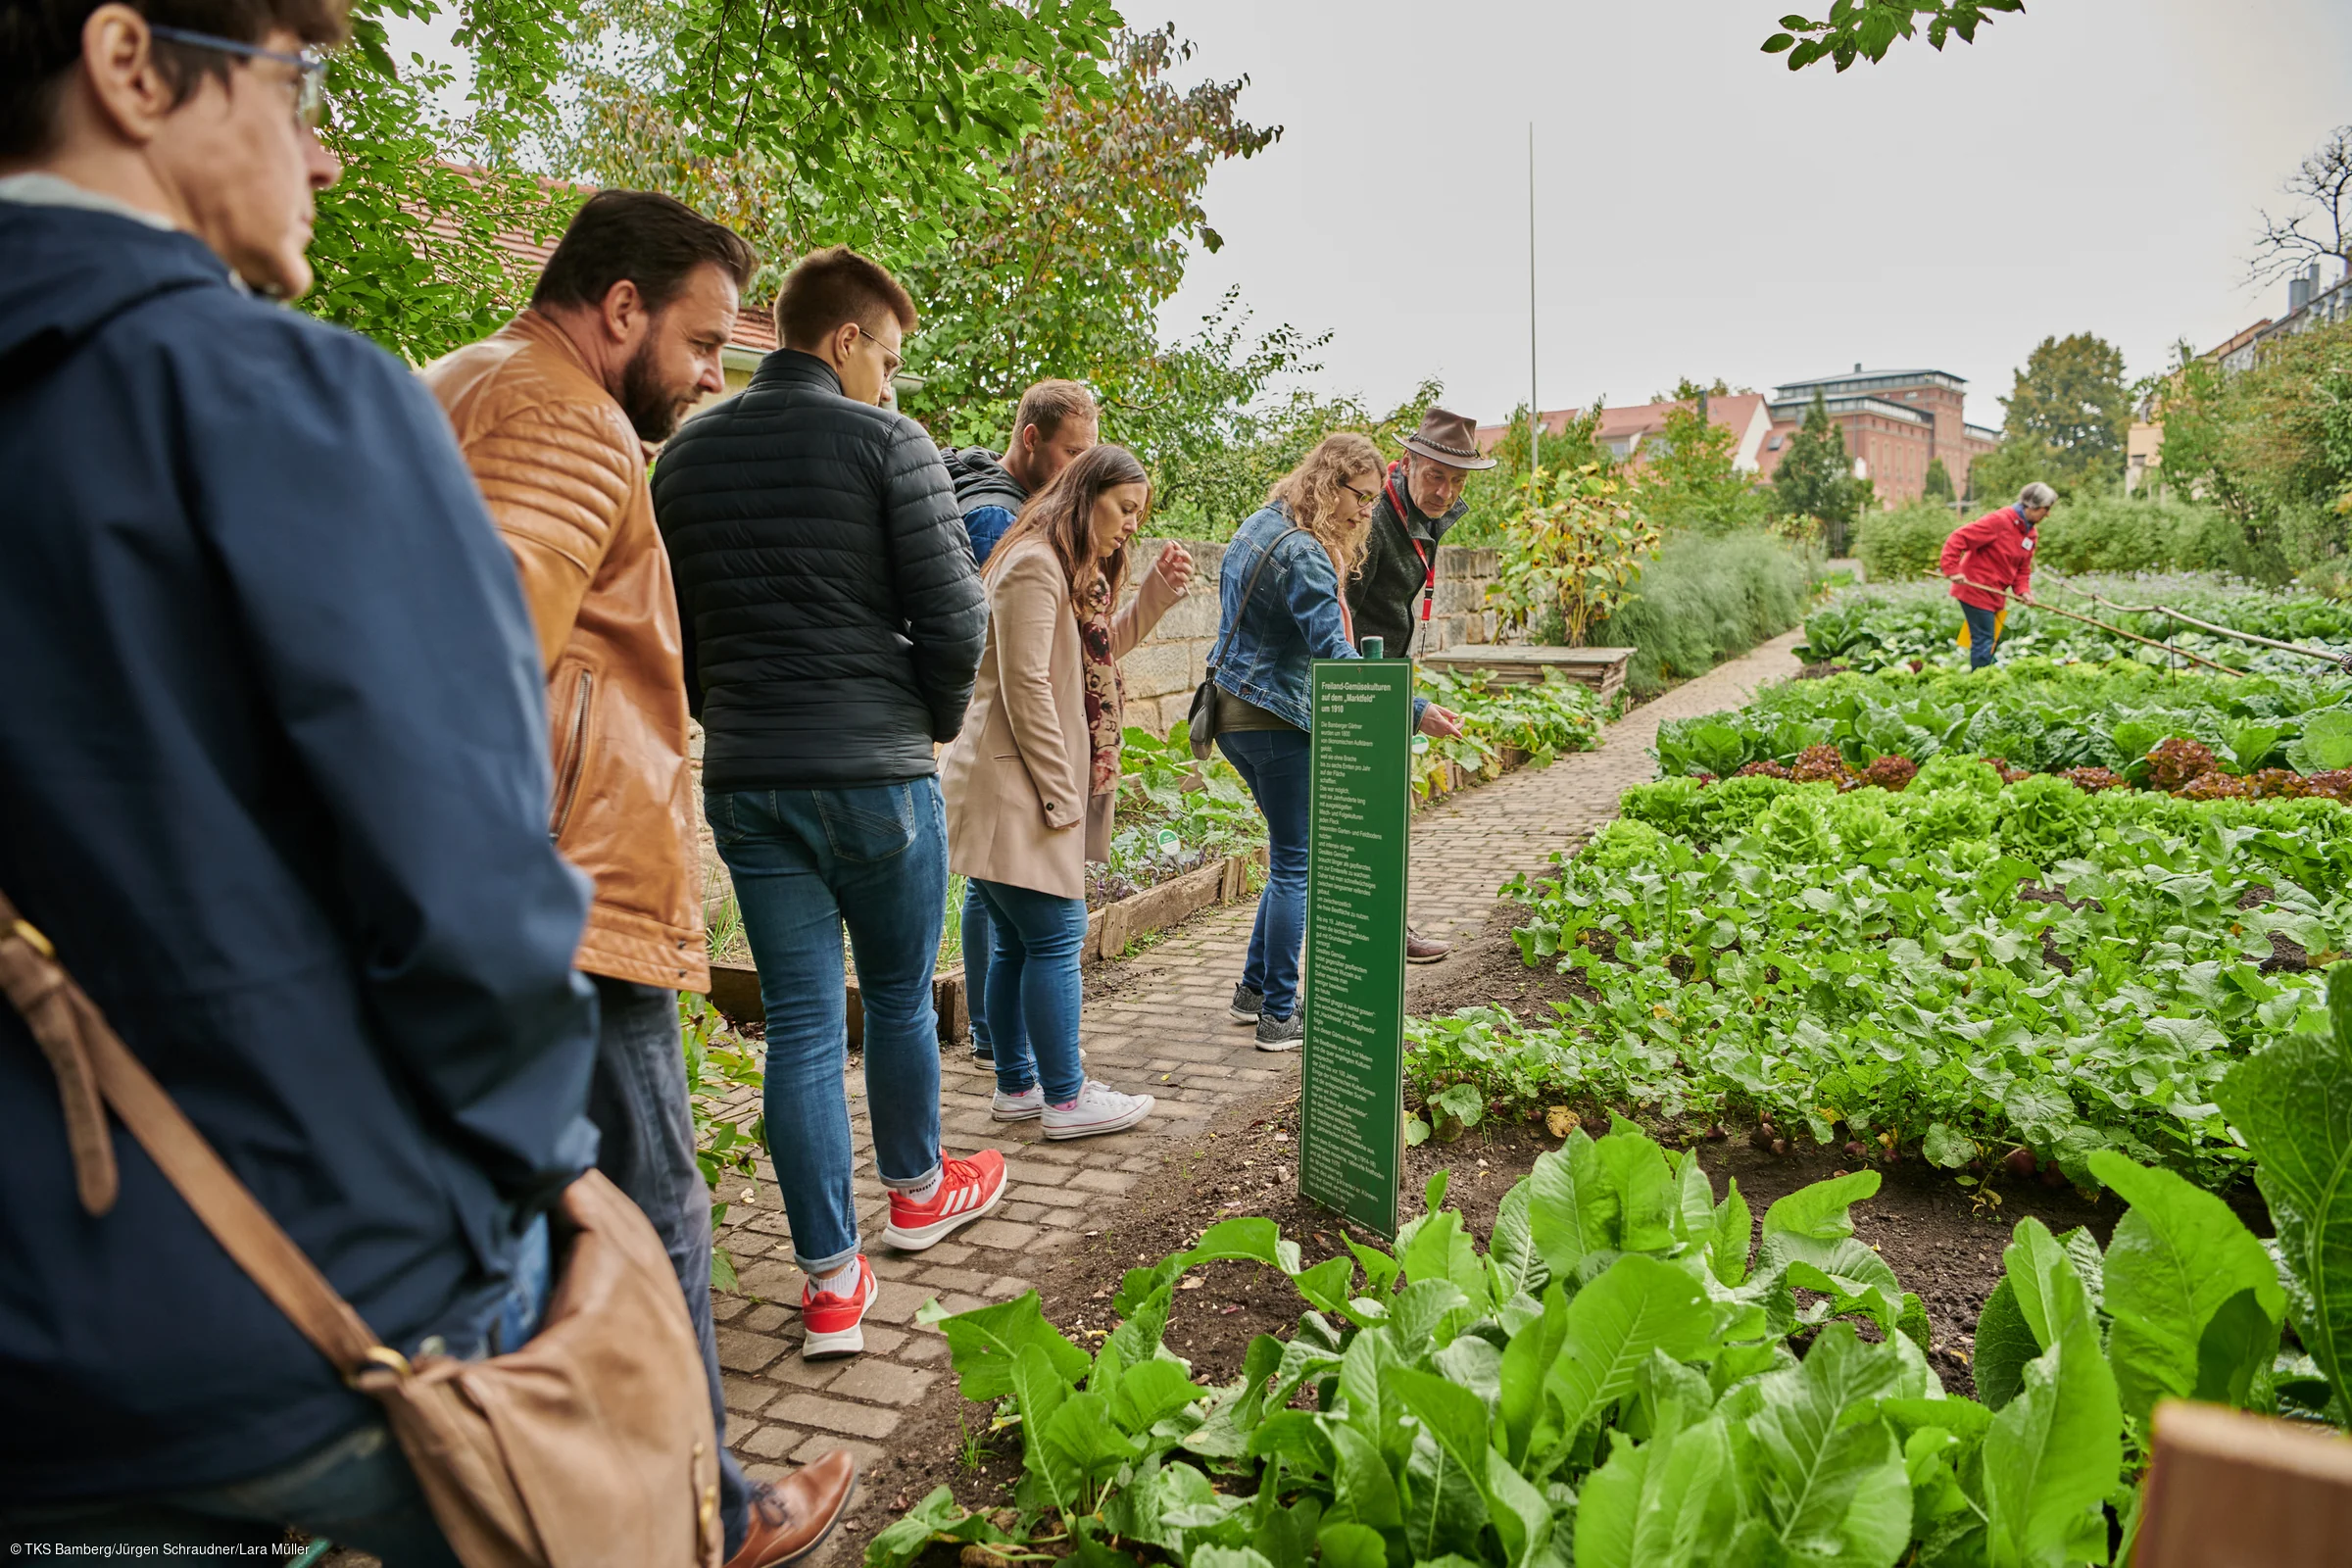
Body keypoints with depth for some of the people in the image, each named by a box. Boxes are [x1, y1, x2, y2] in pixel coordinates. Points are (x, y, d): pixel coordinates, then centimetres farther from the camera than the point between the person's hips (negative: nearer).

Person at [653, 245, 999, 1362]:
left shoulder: (683, 455, 9)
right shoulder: (886, 443, -7)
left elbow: (666, 624, 13)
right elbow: (954, 615, -12)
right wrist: (935, 722, 5)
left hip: (741, 781, 4)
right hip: (874, 774, -4)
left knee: (800, 1020, 8)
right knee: (900, 994, 17)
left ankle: (831, 1284, 12)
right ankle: (917, 1192, 38)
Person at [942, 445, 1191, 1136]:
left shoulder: (1081, 570, 18)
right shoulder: (1034, 565, -14)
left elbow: (1104, 650, 23)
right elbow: (1026, 687, -19)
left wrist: (1159, 588, 11)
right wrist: (1061, 792, -16)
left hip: (1046, 790, 10)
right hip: (1016, 787, -10)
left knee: (1019, 942, 14)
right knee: (1055, 936, -5)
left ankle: (1018, 1084, 23)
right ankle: (1065, 1099, 5)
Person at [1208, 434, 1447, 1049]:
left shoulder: (1259, 526, 13)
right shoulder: (1301, 553, -18)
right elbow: (1332, 652, -25)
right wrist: (1414, 709, -24)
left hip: (1234, 712, 10)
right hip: (1277, 720, -10)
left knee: (1292, 856, 18)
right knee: (1295, 866, -1)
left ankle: (1254, 989, 24)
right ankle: (1277, 1017, 6)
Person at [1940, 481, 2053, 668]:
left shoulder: (2029, 532, 11)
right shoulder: (1999, 520, -17)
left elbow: (2023, 568, 14)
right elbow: (1959, 538, -22)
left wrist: (2023, 590, -4)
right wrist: (1952, 570, -27)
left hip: (1996, 594, 9)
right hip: (1976, 589, -9)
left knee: (1994, 640, 15)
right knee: (1984, 640, -9)